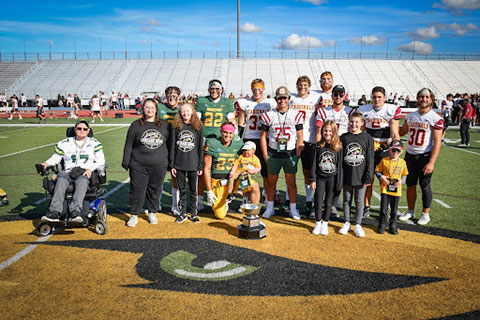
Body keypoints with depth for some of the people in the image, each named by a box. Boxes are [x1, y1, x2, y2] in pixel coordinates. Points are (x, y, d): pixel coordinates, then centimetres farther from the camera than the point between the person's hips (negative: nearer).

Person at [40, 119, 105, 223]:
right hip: (69, 171, 2)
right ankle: (55, 212, -46)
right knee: (61, 178, -34)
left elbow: (101, 161, 8)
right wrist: (47, 163, 0)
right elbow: (56, 157, 21)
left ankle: (75, 211, -54)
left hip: (86, 172, -2)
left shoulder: (94, 143, 15)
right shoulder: (65, 143, 20)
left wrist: (90, 169, -9)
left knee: (82, 180, -38)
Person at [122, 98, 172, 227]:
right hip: (138, 166, -1)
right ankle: (134, 215, 16)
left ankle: (152, 213, 27)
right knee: (137, 190, 1)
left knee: (154, 190, 9)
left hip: (159, 166, 1)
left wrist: (171, 163, 9)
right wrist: (126, 162, 1)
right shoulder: (136, 125, 4)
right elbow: (128, 145, 5)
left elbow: (169, 144, 12)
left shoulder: (164, 125, 8)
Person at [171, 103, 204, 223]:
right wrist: (172, 165, -1)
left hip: (193, 164, 0)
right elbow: (172, 147, 3)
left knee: (193, 190, 8)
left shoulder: (197, 127, 1)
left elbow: (200, 147, 2)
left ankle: (193, 213, 20)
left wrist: (200, 166, -1)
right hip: (179, 164, 1)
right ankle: (182, 213, 22)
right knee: (182, 190, 10)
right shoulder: (176, 126, 2)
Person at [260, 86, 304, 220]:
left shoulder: (296, 115, 1)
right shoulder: (269, 115, 1)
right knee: (271, 181, 9)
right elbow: (263, 137, 4)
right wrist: (265, 156, -1)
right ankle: (270, 208, 24)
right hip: (273, 154, 1)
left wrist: (296, 156, -3)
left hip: (290, 154, 0)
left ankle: (293, 209, 19)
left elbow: (300, 138, 3)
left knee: (291, 182, 5)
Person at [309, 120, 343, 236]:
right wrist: (312, 179, -3)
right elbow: (314, 164, 1)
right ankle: (318, 224, 21)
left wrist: (339, 182, -4)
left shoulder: (338, 147, -4)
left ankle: (325, 224, 24)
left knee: (328, 202, 9)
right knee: (318, 202, 6)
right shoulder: (318, 146, -1)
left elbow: (340, 165, -2)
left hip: (332, 178, -1)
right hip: (320, 177, 1)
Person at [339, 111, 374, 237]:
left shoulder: (367, 138, -3)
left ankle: (358, 225, 20)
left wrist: (368, 177, -6)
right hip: (346, 176, 2)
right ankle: (347, 223, 26)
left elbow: (370, 159, -2)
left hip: (360, 177, -1)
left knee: (359, 201, 8)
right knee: (346, 200, 12)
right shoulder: (344, 137, 1)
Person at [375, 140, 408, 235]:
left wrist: (401, 181, -5)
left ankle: (393, 226, 25)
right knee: (383, 209, 1)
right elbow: (377, 171, 4)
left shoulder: (402, 162, 4)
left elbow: (404, 175, 14)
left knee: (394, 210, 11)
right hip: (385, 189, -2)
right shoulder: (384, 160, -3)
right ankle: (382, 225, 17)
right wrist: (381, 177, -13)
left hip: (396, 190, 2)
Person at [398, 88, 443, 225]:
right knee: (410, 184, 11)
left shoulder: (435, 118, -8)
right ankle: (410, 211, 25)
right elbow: (401, 132, 25)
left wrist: (431, 162, -19)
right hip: (410, 155, 5)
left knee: (425, 185, 2)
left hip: (425, 156, -5)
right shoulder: (410, 116, 9)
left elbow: (437, 142, -12)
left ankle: (426, 214, 18)